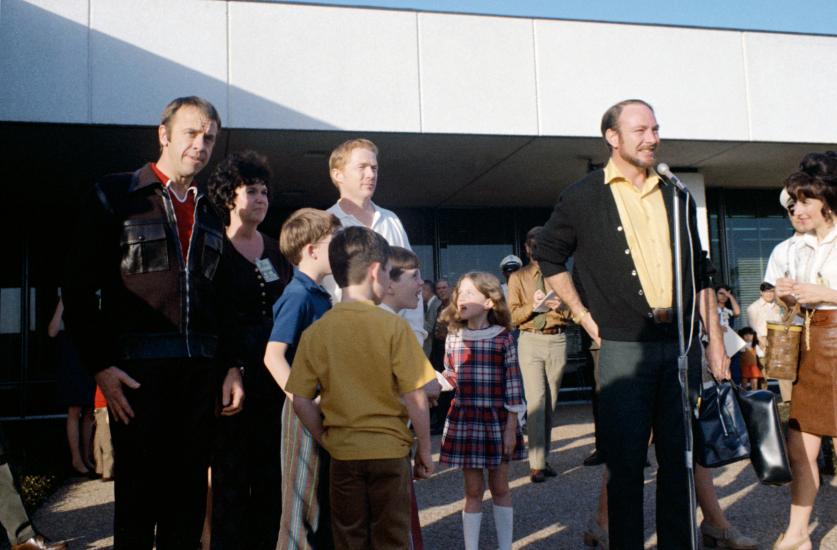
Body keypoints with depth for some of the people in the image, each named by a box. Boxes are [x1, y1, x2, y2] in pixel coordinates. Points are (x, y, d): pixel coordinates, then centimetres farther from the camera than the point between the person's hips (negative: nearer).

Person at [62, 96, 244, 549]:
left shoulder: (210, 213, 15)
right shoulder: (115, 196, 1)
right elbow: (78, 289, -3)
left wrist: (232, 366, 8)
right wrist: (101, 365, -10)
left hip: (200, 372, 4)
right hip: (137, 371, -4)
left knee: (188, 494, 11)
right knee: (138, 492, 3)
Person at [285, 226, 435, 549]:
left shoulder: (315, 332, -4)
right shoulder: (393, 326, -12)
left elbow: (301, 402, -4)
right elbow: (415, 398, -12)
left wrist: (328, 442, 9)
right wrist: (424, 450, 0)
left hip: (343, 454, 3)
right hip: (390, 451, -2)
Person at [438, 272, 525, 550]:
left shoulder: (503, 337, -6)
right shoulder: (454, 338, 2)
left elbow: (513, 384, -5)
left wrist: (511, 427, -6)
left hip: (497, 419, -2)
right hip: (464, 419, 2)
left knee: (500, 488, 12)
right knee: (473, 490, 10)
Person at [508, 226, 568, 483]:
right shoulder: (518, 277, 9)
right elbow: (512, 316, 2)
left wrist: (560, 306, -14)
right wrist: (532, 306, -17)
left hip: (557, 340, 2)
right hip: (531, 341, -2)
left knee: (552, 400, 4)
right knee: (536, 400, -10)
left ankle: (544, 457, 13)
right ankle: (536, 463, -9)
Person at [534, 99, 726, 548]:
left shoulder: (676, 197, 14)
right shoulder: (583, 197, 1)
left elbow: (700, 273, 16)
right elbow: (548, 255, 9)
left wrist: (714, 338, 11)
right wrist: (583, 316, 2)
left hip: (682, 342, 4)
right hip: (623, 346, -4)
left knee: (679, 458, 10)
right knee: (626, 462, 1)